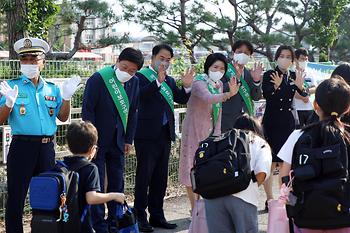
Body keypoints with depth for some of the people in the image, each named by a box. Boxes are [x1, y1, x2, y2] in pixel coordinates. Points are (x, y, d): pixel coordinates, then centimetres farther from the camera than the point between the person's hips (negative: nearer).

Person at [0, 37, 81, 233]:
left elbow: (63, 117, 7)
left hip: (47, 147, 4)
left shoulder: (52, 89, 11)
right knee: (16, 197, 0)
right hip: (22, 146, -4)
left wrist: (66, 97, -7)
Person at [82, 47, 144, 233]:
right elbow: (87, 110, -14)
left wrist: (128, 140, 8)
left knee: (117, 183, 11)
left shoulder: (134, 83, 2)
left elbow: (132, 112, 10)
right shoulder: (98, 79, -14)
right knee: (97, 184, 0)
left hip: (118, 141, 5)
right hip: (98, 140, -5)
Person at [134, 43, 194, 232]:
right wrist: (158, 82, -35)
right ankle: (140, 217, 6)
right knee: (144, 176, -2)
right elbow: (141, 95, -23)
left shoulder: (169, 80, 16)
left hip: (165, 133, 7)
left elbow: (182, 99, 9)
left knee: (161, 177, 12)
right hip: (147, 134, -7)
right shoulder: (141, 76, -5)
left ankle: (156, 215, 22)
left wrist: (186, 86, -9)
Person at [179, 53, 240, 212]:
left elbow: (218, 110, 7)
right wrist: (228, 94, -56)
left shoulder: (219, 84, 5)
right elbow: (208, 98, -40)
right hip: (194, 130, -7)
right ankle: (195, 209, 7)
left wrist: (217, 133, -1)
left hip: (209, 131, 7)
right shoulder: (199, 83, -18)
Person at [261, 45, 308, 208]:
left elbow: (305, 98, 3)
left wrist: (301, 87, -17)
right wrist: (276, 86, -40)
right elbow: (265, 94, -20)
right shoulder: (269, 75, -4)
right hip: (271, 122, -4)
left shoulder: (294, 76, 8)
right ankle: (269, 199, 5)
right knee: (271, 163, -3)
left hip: (288, 122, 4)